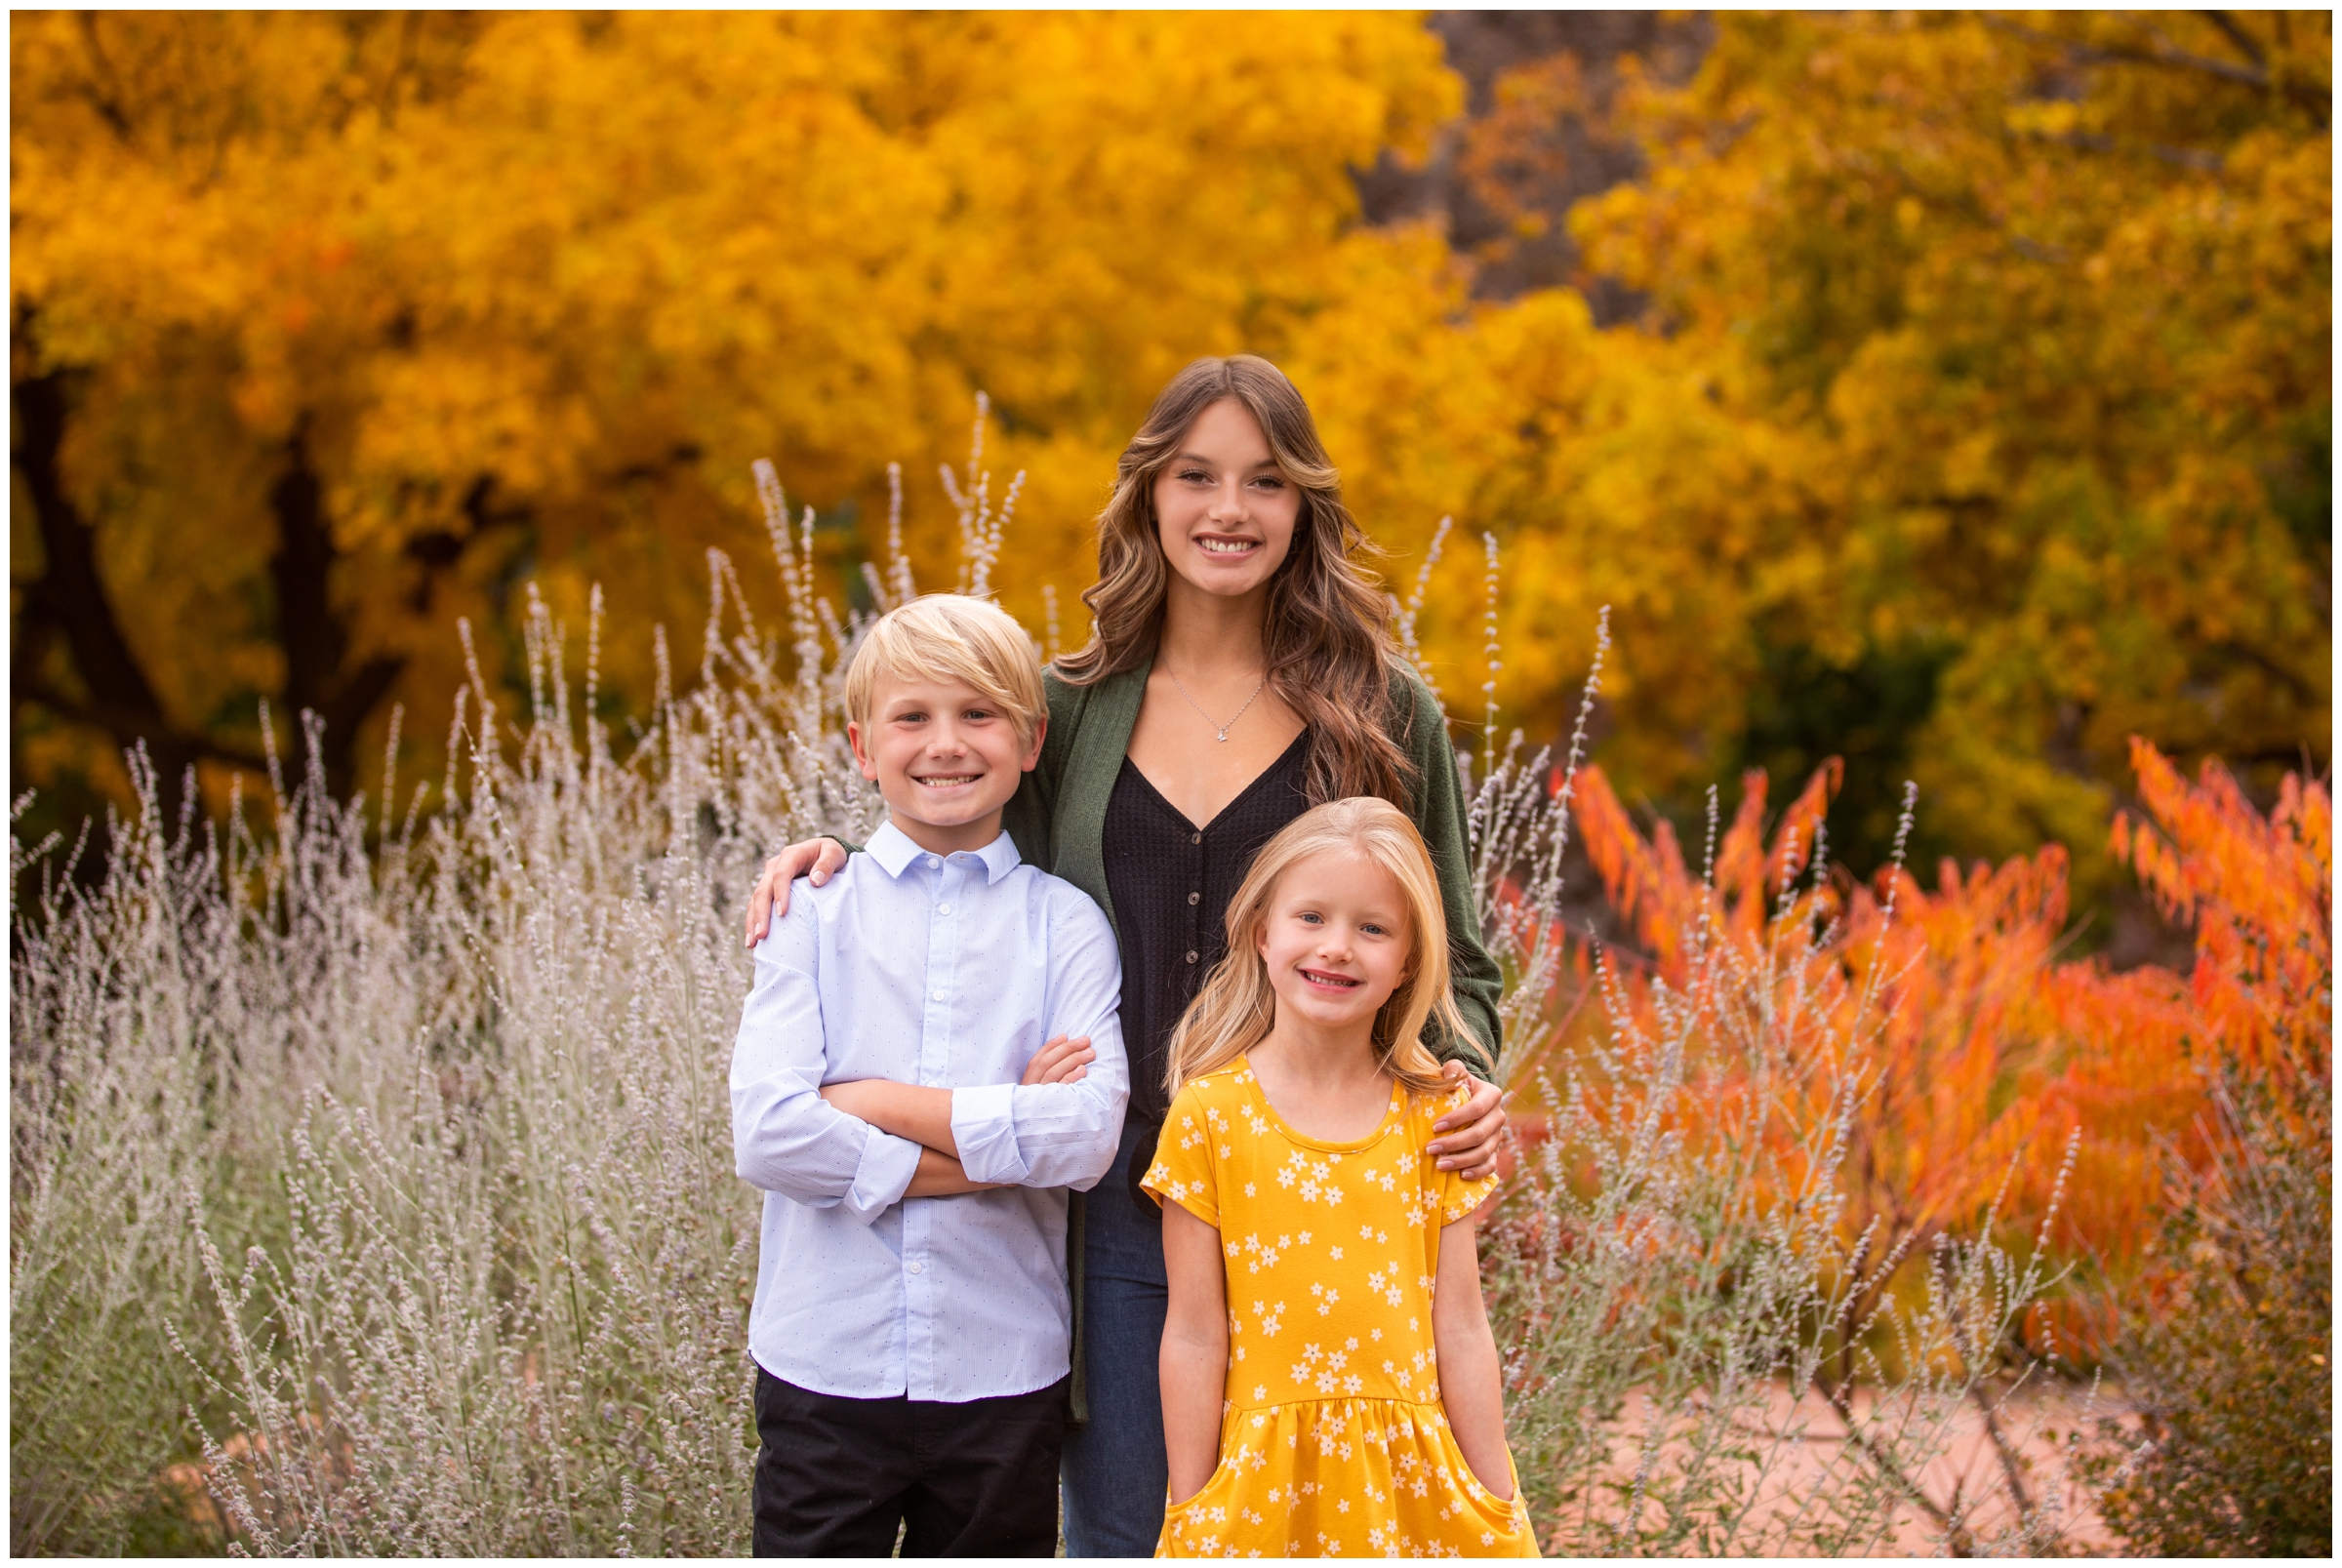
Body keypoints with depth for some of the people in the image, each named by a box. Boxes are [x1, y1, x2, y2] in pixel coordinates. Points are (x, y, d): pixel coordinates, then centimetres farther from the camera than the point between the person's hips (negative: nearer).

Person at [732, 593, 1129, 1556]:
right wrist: (1003, 1136, -12)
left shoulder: (1063, 923, 0)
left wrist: (878, 1101, -12)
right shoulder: (812, 912, 0)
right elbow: (768, 1136, -12)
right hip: (826, 1361, 0)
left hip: (1005, 1369, 0)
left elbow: (1090, 1134, -13)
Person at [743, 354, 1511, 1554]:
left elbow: (1453, 959, 8)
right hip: (1119, 1203, 2)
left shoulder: (1384, 715, 3)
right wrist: (835, 855, 1)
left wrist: (1465, 1078, -12)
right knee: (1119, 1536, 9)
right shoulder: (1073, 710, 8)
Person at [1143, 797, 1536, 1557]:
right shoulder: (1209, 1115, -5)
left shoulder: (1433, 1117, 1)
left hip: (1409, 1479, 2)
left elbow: (1460, 1328, 4)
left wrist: (1498, 1512, 4)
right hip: (1264, 1480, -2)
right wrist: (1189, 1518, -1)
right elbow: (1195, 1335, -3)